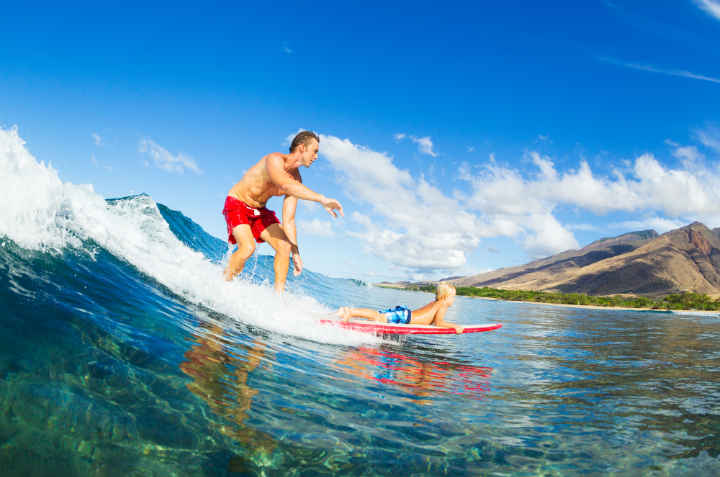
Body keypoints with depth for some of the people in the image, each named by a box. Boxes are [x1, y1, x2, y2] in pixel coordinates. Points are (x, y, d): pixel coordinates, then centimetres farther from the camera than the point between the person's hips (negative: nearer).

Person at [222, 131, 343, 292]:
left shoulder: (296, 179, -6)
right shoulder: (274, 160, -26)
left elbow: (288, 220, -4)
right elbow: (286, 185, -50)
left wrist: (295, 252, -9)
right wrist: (322, 199, -56)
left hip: (260, 210, 7)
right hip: (237, 205, -7)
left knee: (285, 247, -9)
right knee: (248, 248, -26)